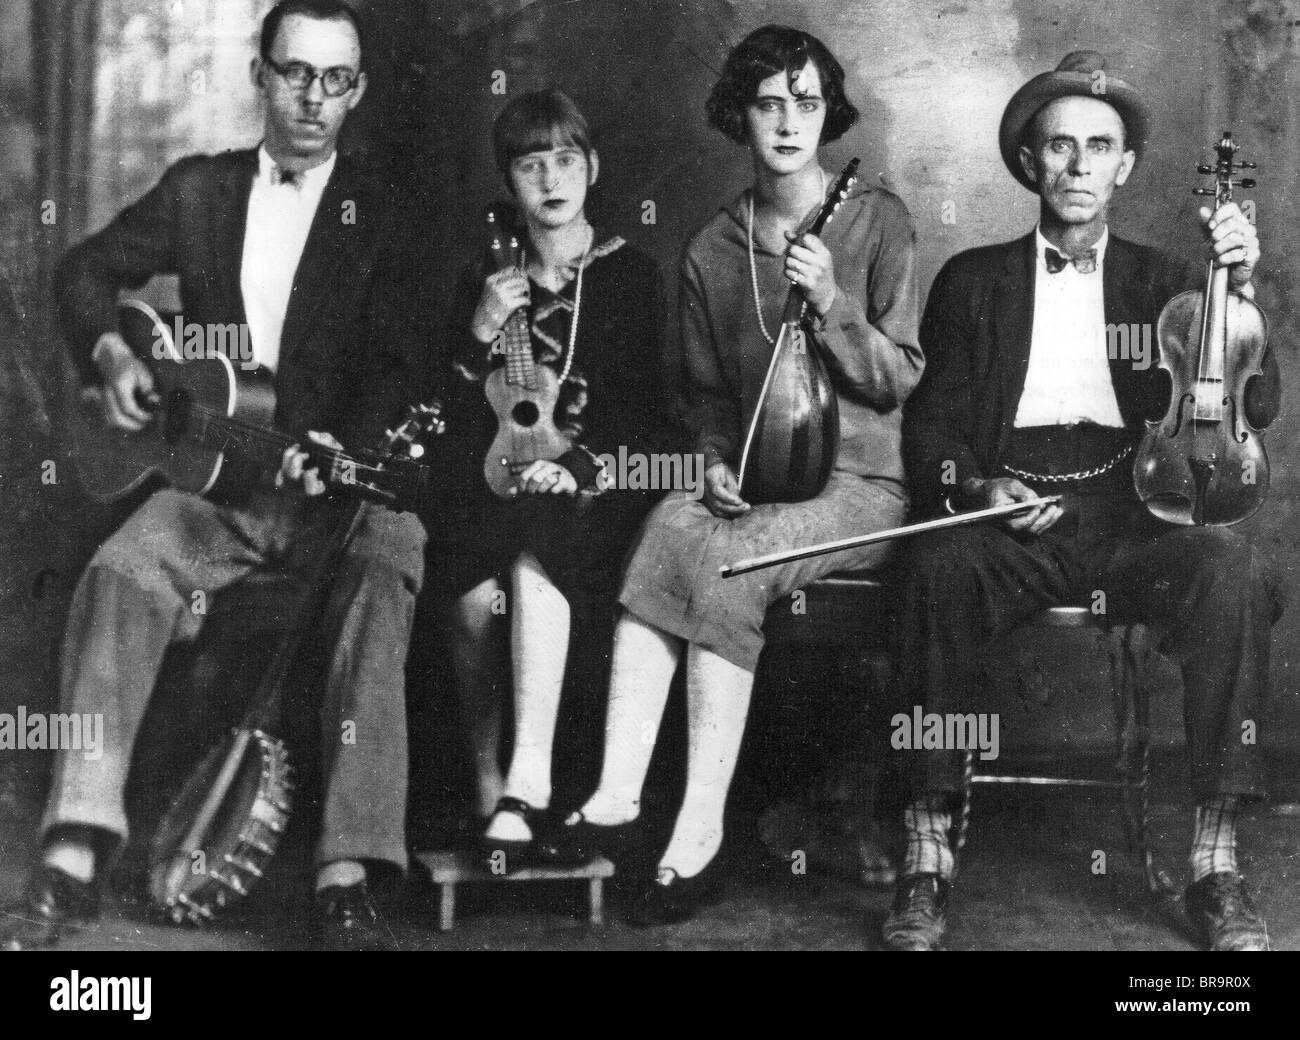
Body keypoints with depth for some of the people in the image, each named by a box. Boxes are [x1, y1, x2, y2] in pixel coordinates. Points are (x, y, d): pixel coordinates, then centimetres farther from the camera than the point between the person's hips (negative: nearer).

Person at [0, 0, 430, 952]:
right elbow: (87, 270, 19)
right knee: (121, 572, -29)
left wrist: (344, 450, -22)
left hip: (332, 482, -2)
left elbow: (397, 369, -3)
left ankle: (347, 879, -39)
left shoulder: (379, 218, 6)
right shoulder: (199, 188, 13)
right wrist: (111, 353, -3)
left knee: (387, 574, -34)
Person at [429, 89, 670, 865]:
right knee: (476, 592, -30)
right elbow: (453, 422, 11)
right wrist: (480, 334, -5)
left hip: (596, 489, -2)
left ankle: (528, 782, -39)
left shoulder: (631, 276, 10)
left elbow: (655, 419, 3)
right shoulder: (485, 282, 17)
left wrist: (581, 465, -14)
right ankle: (487, 785, -20)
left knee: (535, 560, -36)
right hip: (500, 489, 2)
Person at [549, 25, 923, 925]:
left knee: (723, 560, -31)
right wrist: (718, 465, -1)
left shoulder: (877, 222, 0)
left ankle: (699, 839, -29)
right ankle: (616, 800, -32)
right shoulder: (712, 252, 11)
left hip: (859, 485, -4)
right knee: (670, 524, -29)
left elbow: (899, 380, -3)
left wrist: (830, 303, -17)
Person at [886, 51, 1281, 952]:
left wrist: (1240, 286, -9)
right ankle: (928, 859, -30)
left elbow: (1255, 407, 6)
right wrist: (974, 484, -12)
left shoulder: (1162, 282, 17)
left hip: (1135, 515, 1)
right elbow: (929, 426, 10)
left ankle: (1217, 867, -26)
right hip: (1008, 517, -1)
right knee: (941, 565, -35)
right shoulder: (974, 281, 17)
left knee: (1231, 569, -32)